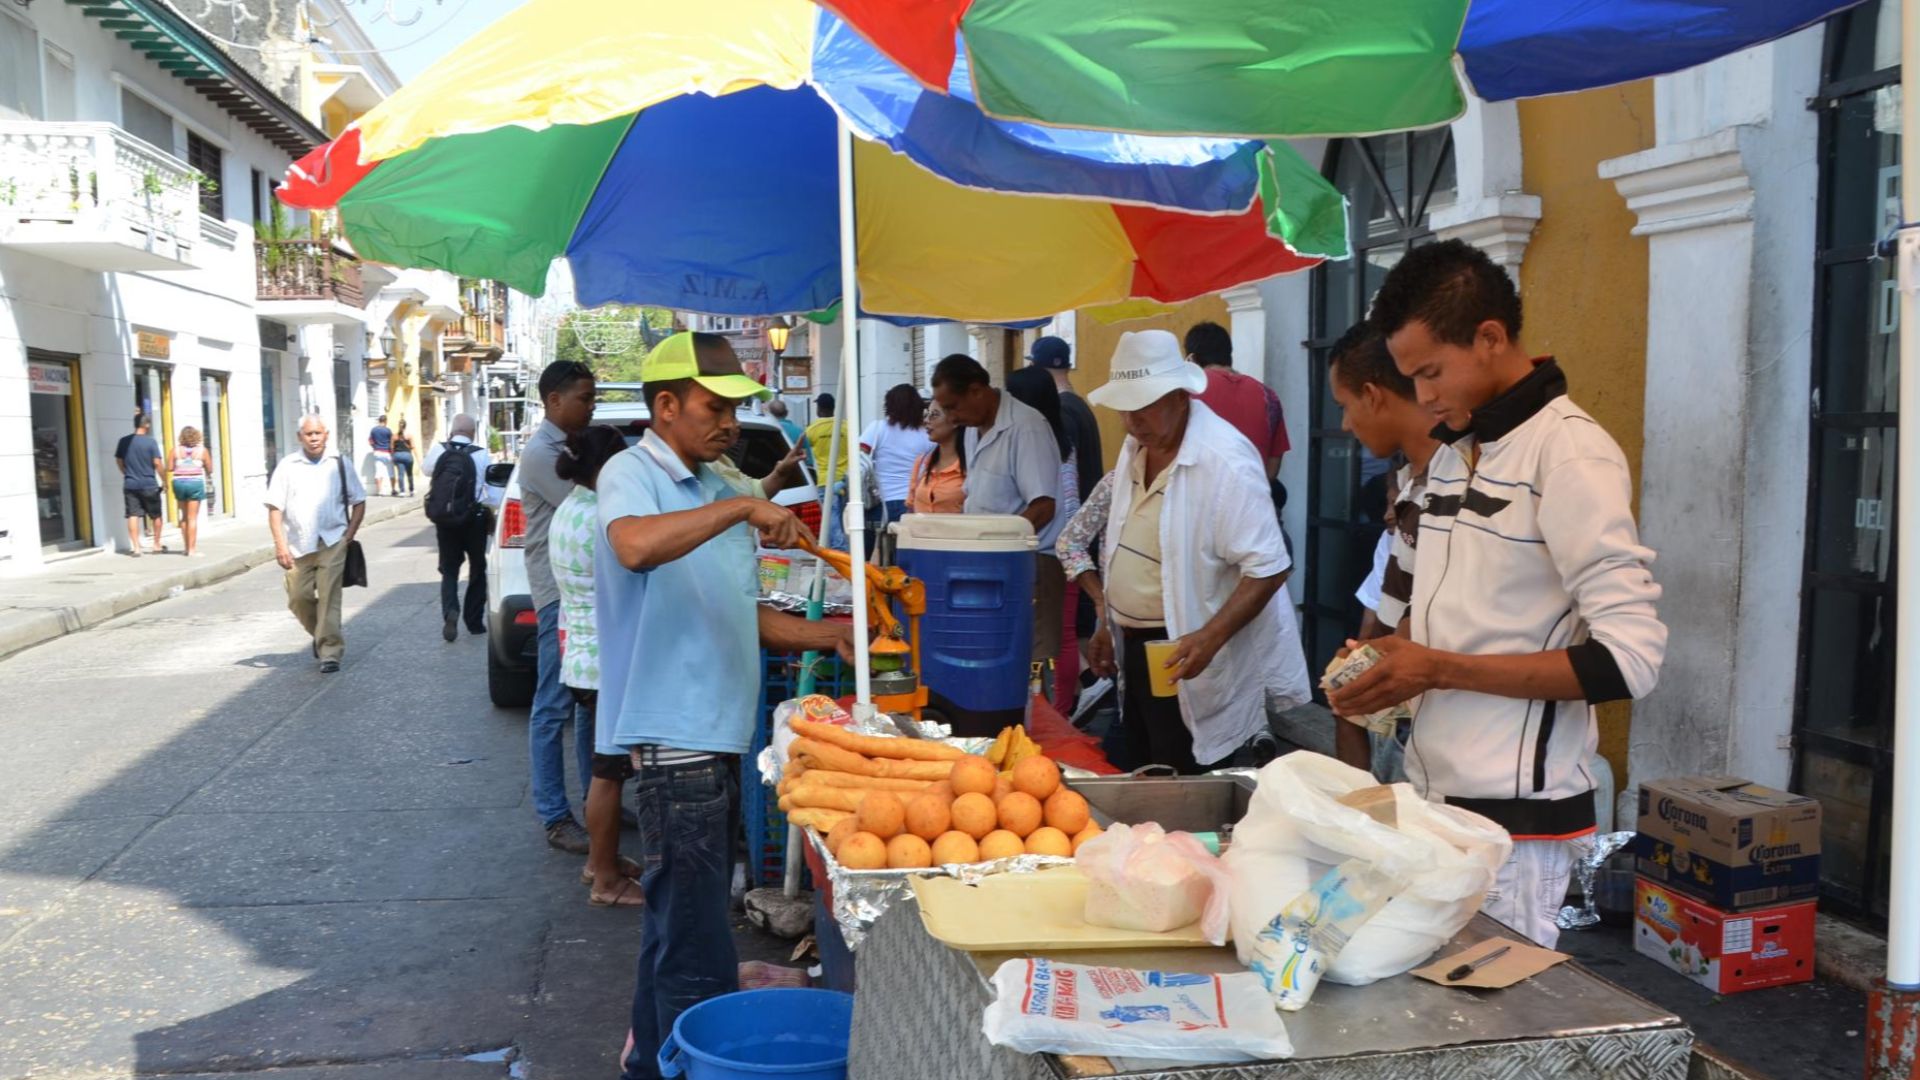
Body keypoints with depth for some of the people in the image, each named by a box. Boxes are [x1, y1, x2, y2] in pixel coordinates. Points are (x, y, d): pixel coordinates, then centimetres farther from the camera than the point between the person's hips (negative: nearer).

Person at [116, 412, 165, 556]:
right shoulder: (151, 441, -10)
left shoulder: (124, 441, 2)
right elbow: (157, 463, -12)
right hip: (149, 484, -3)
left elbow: (118, 460, 11)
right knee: (156, 514, 12)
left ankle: (135, 547, -1)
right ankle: (157, 544, 20)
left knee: (133, 515, 2)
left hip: (130, 484, 3)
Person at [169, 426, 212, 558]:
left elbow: (170, 468, -1)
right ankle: (192, 549, -3)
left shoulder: (176, 449, 1)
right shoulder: (202, 450, -2)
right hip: (195, 483, -2)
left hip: (179, 483, 3)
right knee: (192, 518, -1)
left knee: (184, 516, 17)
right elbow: (209, 468, 2)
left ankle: (188, 547, 22)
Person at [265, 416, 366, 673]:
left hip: (332, 543, -1)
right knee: (299, 598, 5)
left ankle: (330, 652, -3)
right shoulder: (287, 466, 2)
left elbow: (359, 502, 11)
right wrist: (280, 545, -7)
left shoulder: (338, 465, 5)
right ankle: (320, 635, 32)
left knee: (329, 597, -8)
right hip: (298, 545, 1)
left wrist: (349, 535, 0)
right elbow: (275, 508, 0)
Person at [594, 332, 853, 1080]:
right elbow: (634, 546, -33)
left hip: (715, 738, 9)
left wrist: (829, 636, 7)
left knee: (677, 932, 20)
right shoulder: (631, 474, -9)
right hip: (672, 739, -9)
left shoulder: (715, 490, 16)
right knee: (699, 960, -5)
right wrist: (740, 508, -30)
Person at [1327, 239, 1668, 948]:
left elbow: (1630, 659, -18)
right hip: (1431, 791, 7)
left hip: (1512, 815, -7)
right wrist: (1393, 655, 4)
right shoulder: (1452, 453, 12)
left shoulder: (1571, 455, -13)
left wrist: (1441, 670, -17)